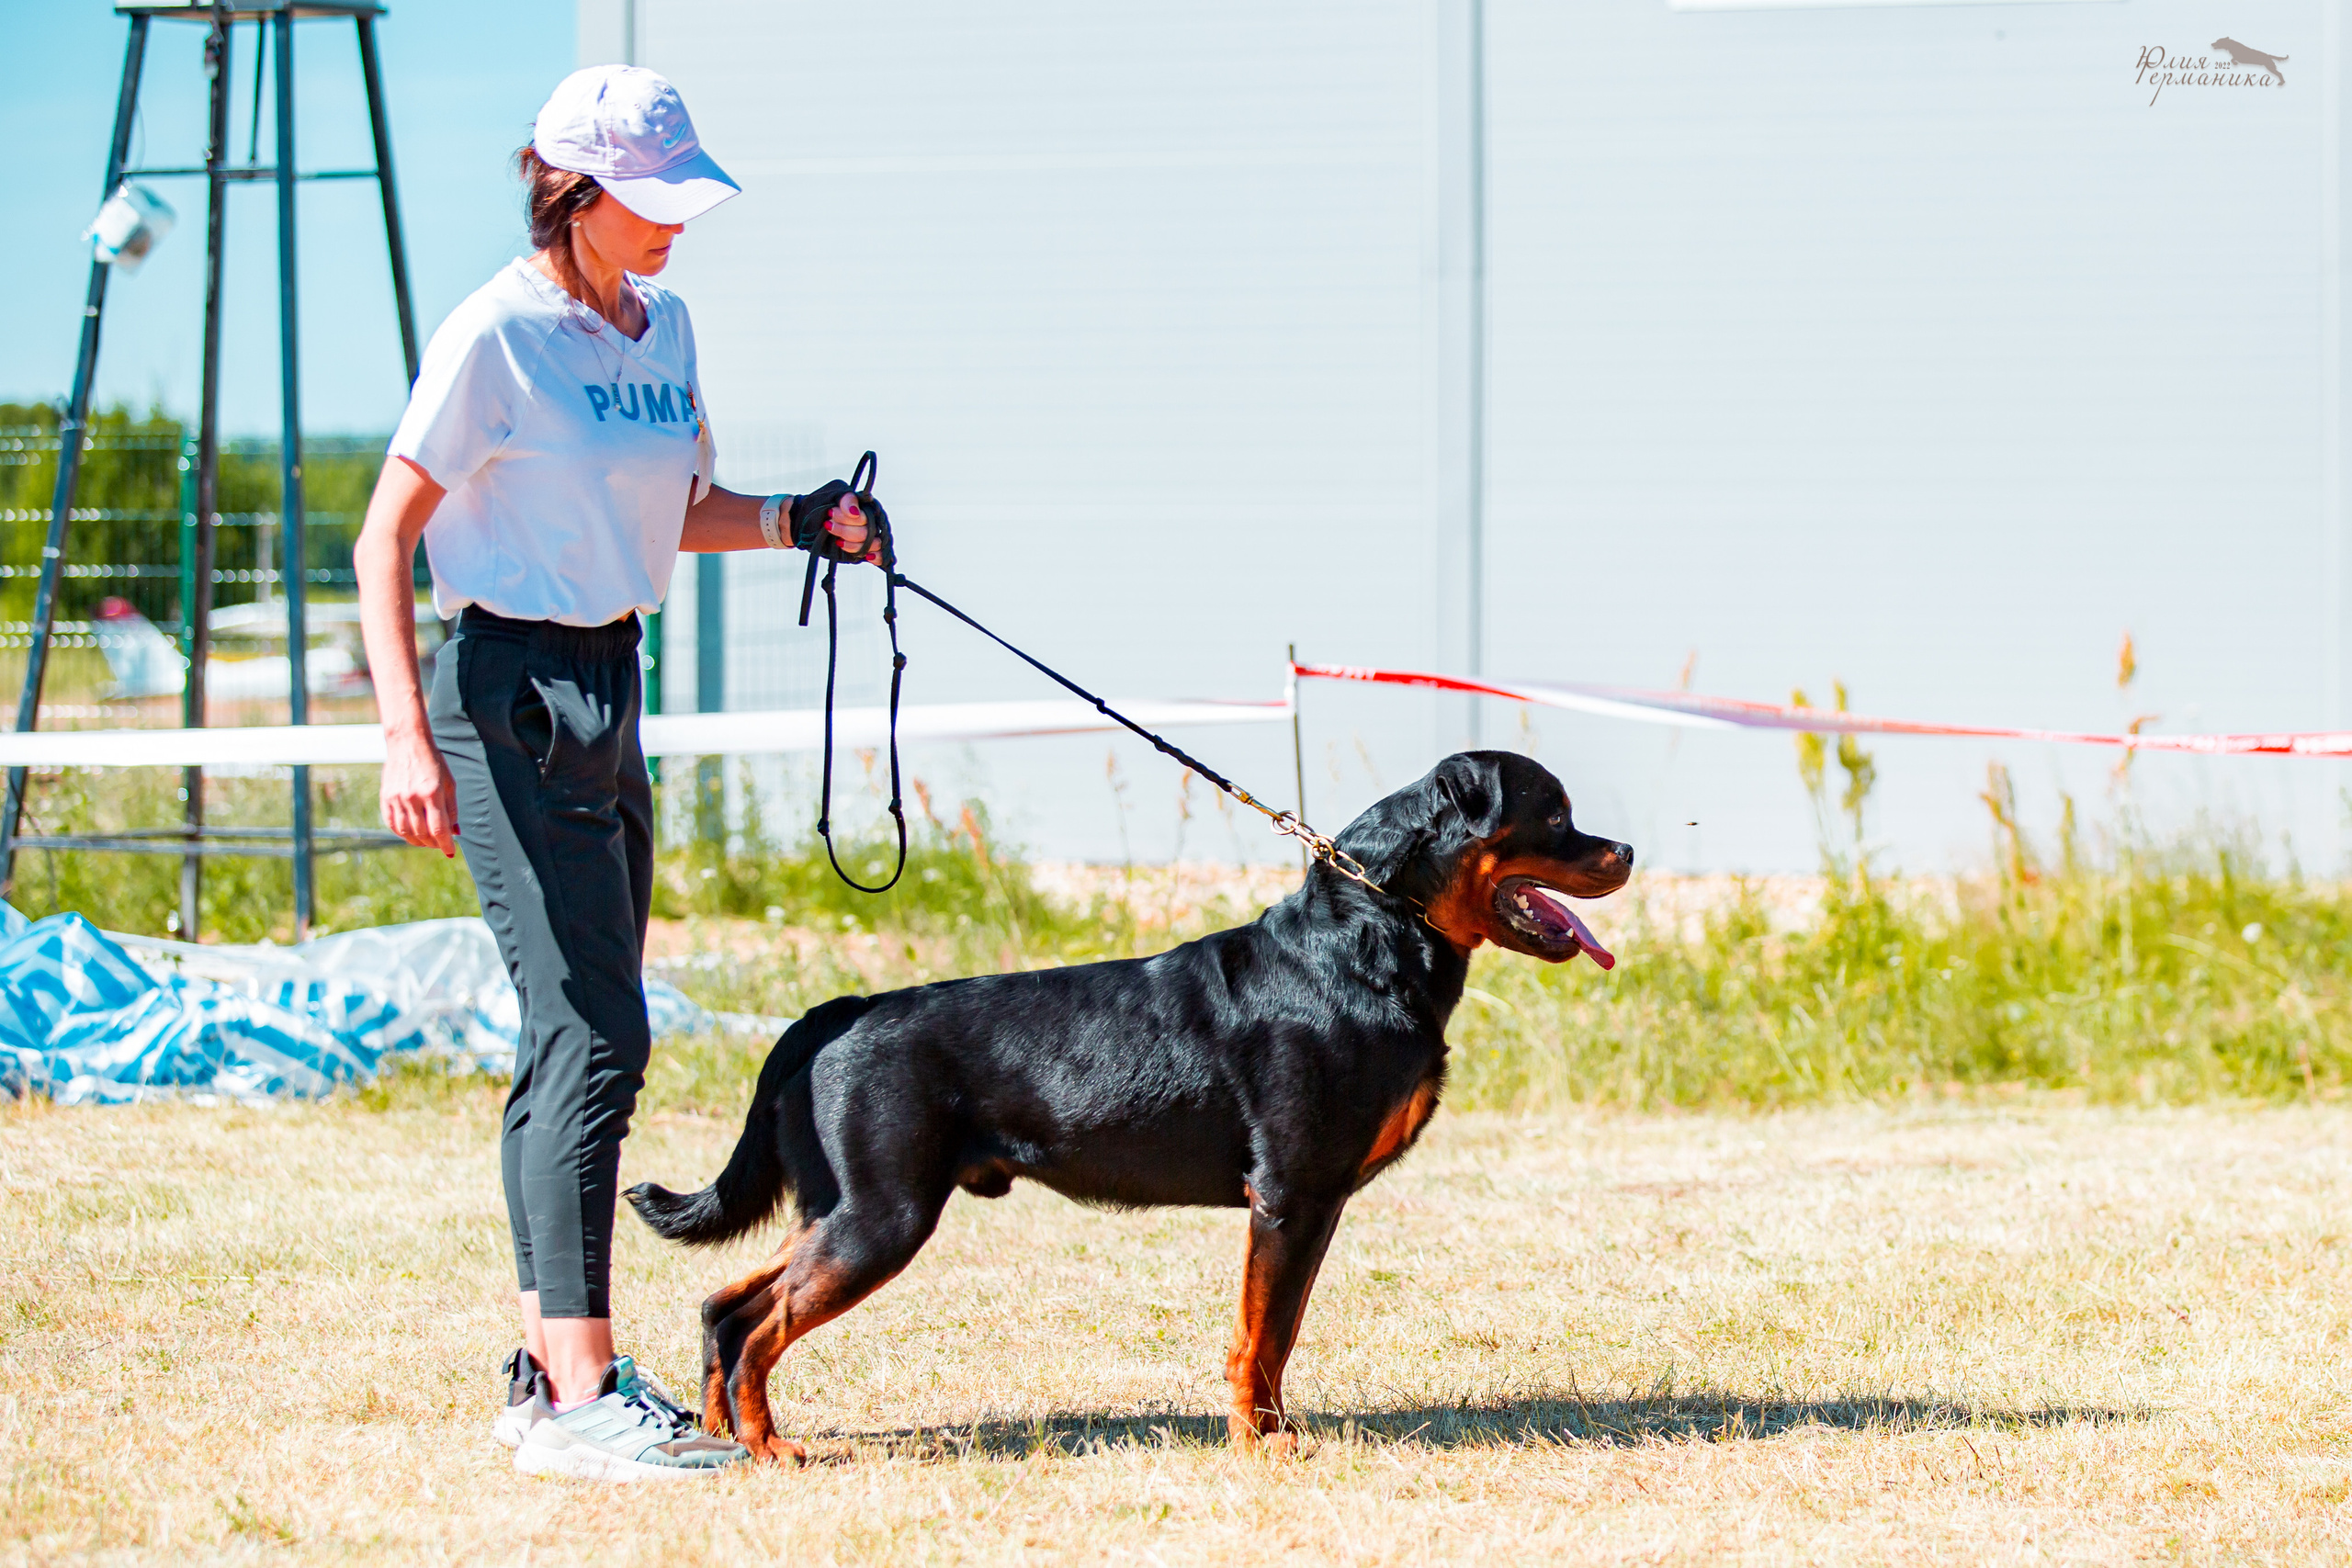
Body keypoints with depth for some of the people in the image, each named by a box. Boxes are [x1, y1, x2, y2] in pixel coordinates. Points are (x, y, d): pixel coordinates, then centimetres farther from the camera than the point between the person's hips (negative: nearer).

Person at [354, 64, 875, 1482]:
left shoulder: (665, 328, 10)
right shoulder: (498, 335, -12)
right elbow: (384, 540, -12)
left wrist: (800, 523, 5)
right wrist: (408, 734, -20)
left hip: (608, 688, 8)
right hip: (510, 692, -8)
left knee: (583, 1042, 11)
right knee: (592, 1036, -14)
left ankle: (556, 1368, 18)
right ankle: (577, 1395, -15)